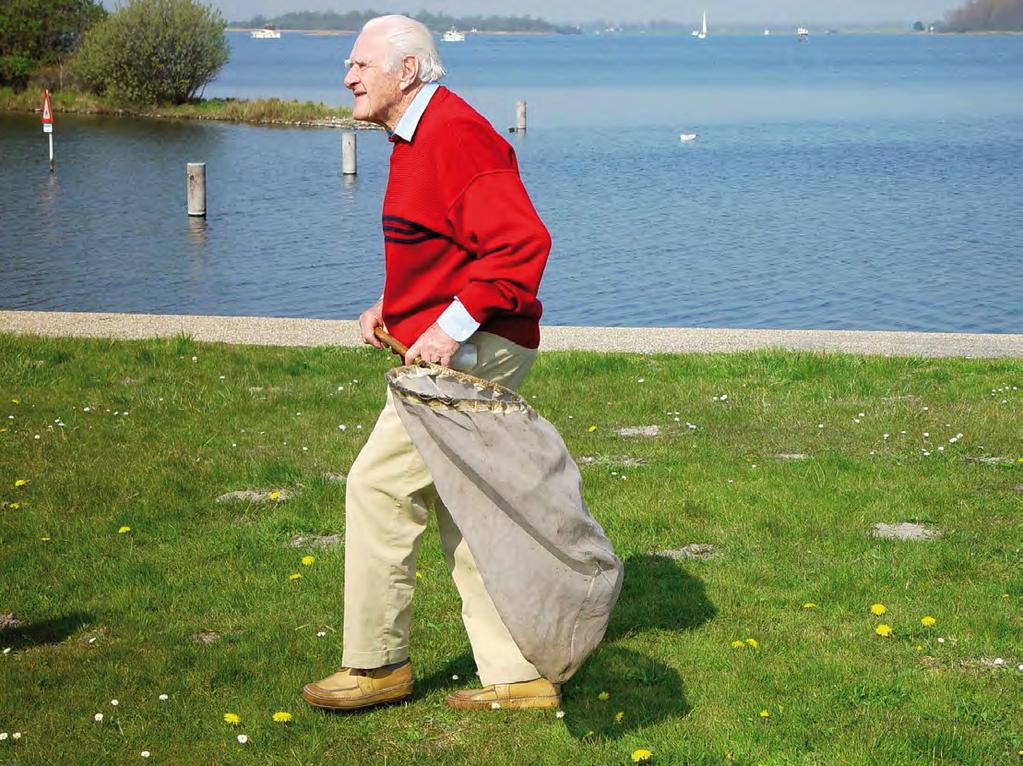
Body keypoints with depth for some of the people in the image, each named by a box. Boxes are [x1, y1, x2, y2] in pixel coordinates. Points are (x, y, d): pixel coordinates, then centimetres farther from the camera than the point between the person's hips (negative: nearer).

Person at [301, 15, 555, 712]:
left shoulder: (455, 136, -17)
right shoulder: (418, 137, 18)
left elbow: (522, 242, -26)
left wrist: (454, 323, -28)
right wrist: (393, 305, 15)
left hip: (470, 350, -11)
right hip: (448, 347, 11)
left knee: (381, 484, -6)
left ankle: (377, 664, 6)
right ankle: (518, 676, 17)